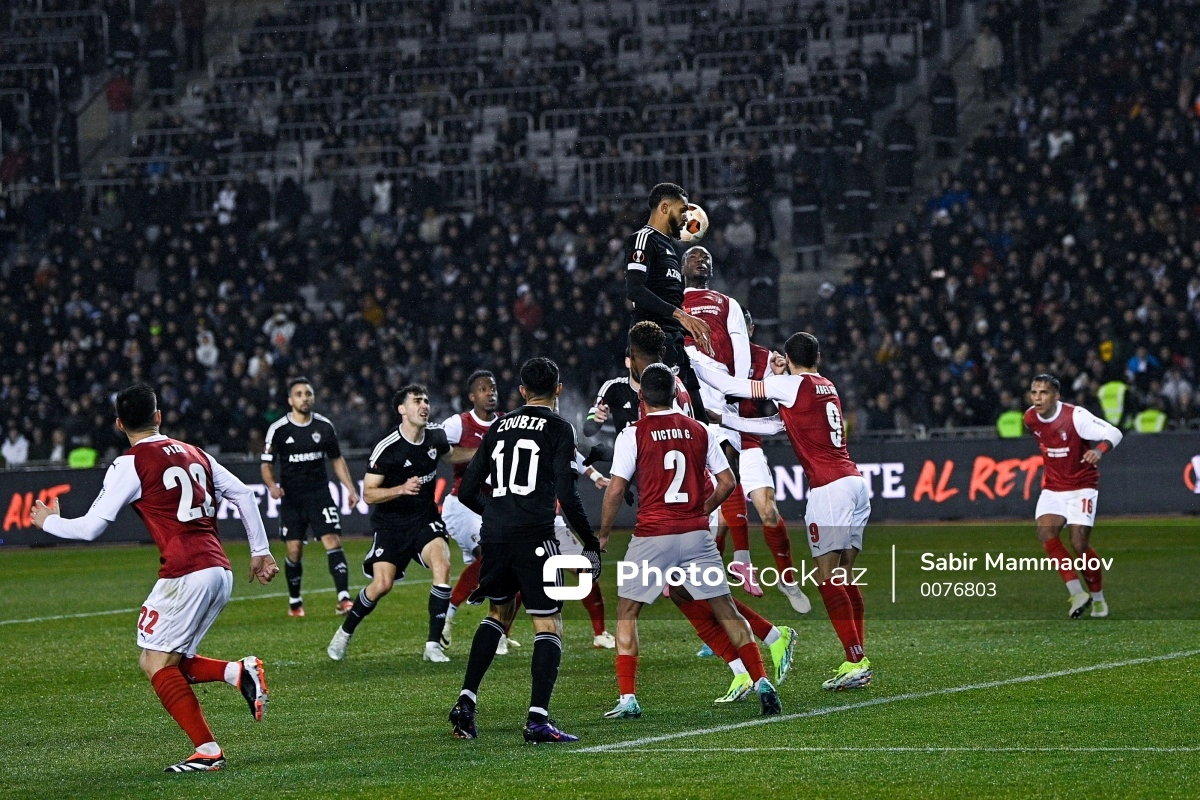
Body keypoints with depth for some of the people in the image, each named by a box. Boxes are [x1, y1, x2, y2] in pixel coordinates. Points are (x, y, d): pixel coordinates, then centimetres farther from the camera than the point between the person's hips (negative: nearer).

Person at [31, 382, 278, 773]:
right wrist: (260, 551, 24)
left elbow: (90, 527, -3)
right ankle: (240, 672, -4)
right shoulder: (193, 453, 18)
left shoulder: (130, 464, -3)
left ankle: (207, 751, -8)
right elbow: (244, 495, 18)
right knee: (169, 663, 16)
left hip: (185, 573, -8)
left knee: (157, 663, 0)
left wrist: (49, 522, 16)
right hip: (221, 571, 8)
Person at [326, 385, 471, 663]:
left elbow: (451, 455, 26)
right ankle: (345, 632, 13)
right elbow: (368, 494, -14)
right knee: (382, 583, -16)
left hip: (425, 520, 4)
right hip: (391, 524, -4)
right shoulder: (387, 449, -17)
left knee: (442, 566, -23)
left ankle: (434, 645, -16)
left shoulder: (436, 435, 1)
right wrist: (402, 489, -28)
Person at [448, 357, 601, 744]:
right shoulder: (558, 428, -1)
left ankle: (465, 703, 15)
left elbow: (467, 491, 15)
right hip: (535, 537, -5)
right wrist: (591, 543, -2)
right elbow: (567, 494, -11)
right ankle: (538, 719, -12)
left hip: (495, 536, 5)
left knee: (497, 612, 24)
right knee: (548, 624, 0)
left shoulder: (499, 428, 14)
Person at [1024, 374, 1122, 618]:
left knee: (1079, 544, -12)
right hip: (1052, 487, 5)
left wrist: (1100, 450, -42)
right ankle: (1077, 593, -16)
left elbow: (1114, 433, -23)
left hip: (1082, 486, -5)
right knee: (1045, 532, -21)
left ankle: (1098, 598, 13)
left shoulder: (1075, 416, -20)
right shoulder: (1030, 419, -3)